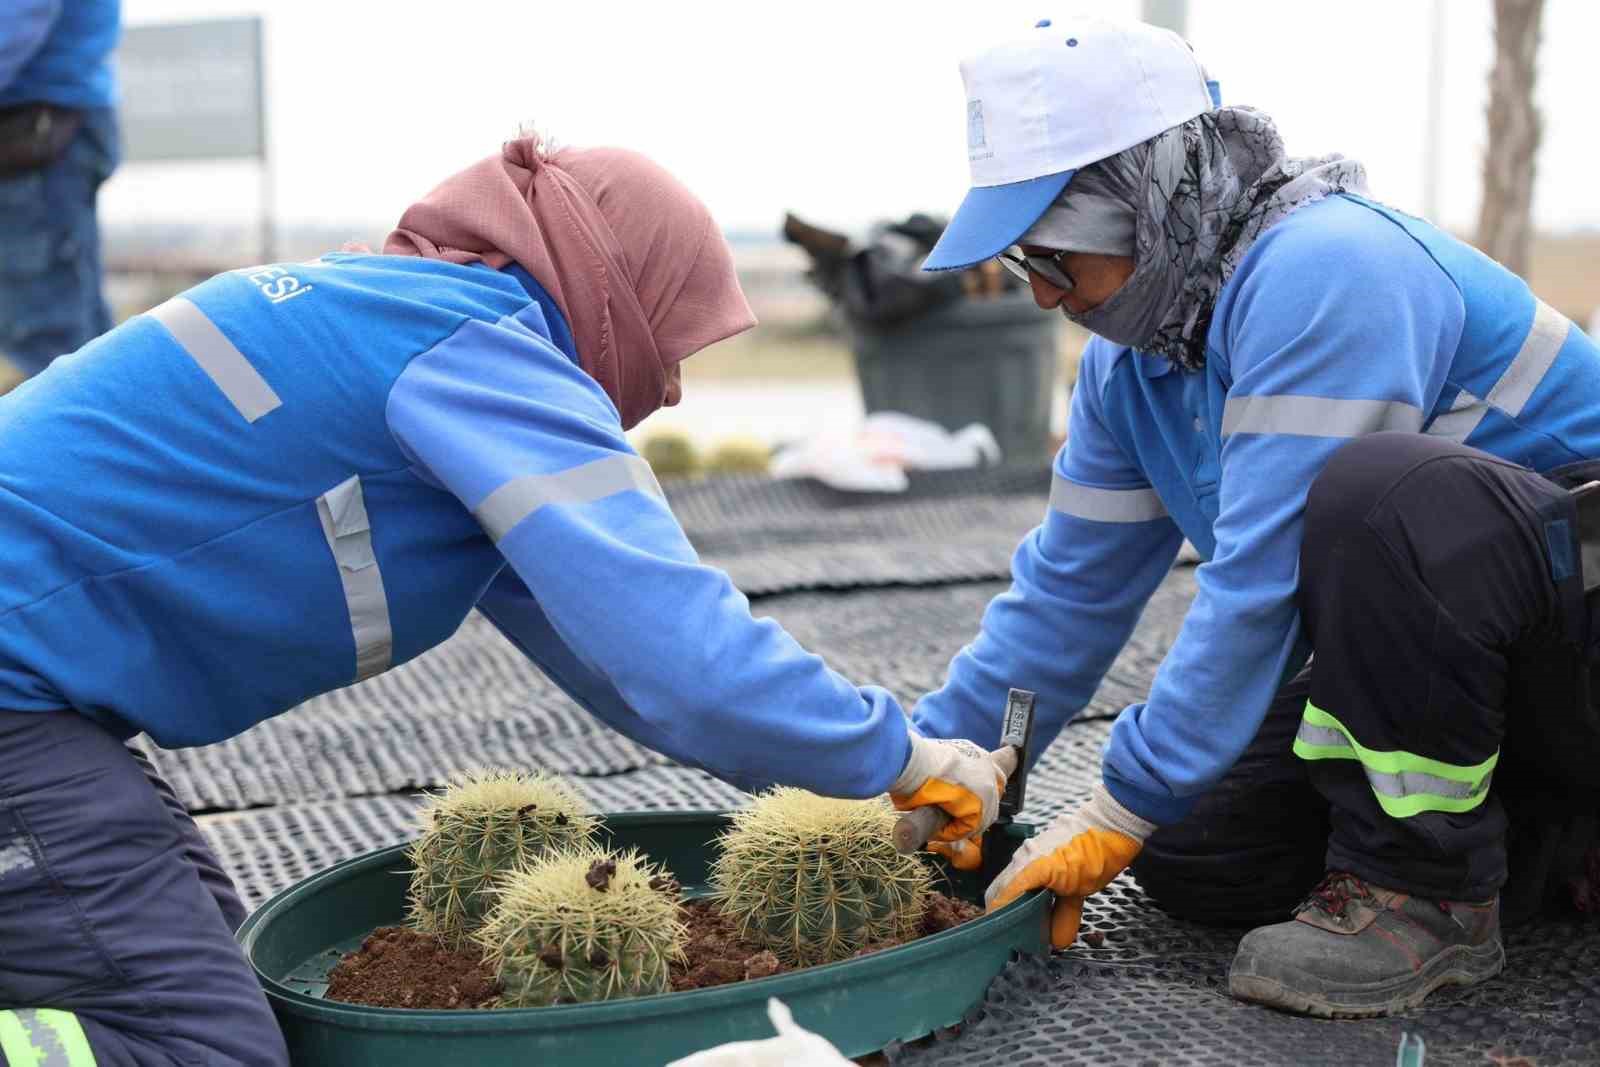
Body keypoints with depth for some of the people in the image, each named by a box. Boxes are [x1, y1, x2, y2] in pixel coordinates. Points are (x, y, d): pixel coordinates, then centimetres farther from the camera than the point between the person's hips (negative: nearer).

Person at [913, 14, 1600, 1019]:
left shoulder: (1322, 271, -27)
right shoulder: (1131, 362, 3)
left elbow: (1262, 580, -30)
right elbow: (1071, 589, 7)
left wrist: (1122, 809, -23)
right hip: (1428, 660, 9)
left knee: (1376, 492, -37)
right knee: (1189, 859, -1)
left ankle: (1429, 891, -18)